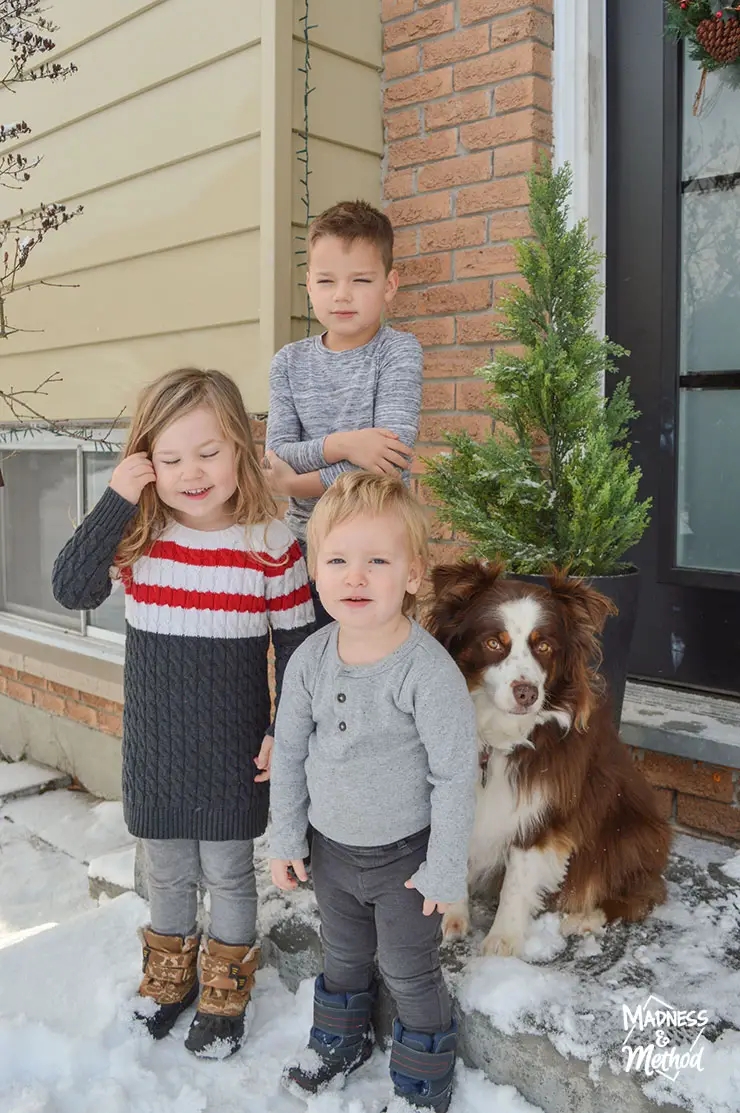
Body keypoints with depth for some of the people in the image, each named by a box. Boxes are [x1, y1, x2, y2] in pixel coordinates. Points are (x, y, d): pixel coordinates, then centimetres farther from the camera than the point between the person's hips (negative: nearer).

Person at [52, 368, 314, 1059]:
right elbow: (71, 591, -22)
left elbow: (296, 644, -5)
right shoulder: (138, 536, -7)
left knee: (226, 870, 15)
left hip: (232, 752, -2)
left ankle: (226, 989, 39)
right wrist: (116, 501, -26)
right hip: (154, 748, 3)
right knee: (166, 869, 21)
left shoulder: (271, 545, -13)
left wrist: (285, 731, -7)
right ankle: (170, 971, 47)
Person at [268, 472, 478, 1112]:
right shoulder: (310, 660, -13)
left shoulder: (429, 671, -28)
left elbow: (456, 776, -21)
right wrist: (285, 838, 3)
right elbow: (289, 751, 0)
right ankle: (341, 1041, 55)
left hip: (404, 853, -4)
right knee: (343, 956, 28)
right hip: (331, 847, 5)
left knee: (410, 971, 16)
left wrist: (444, 869, -15)